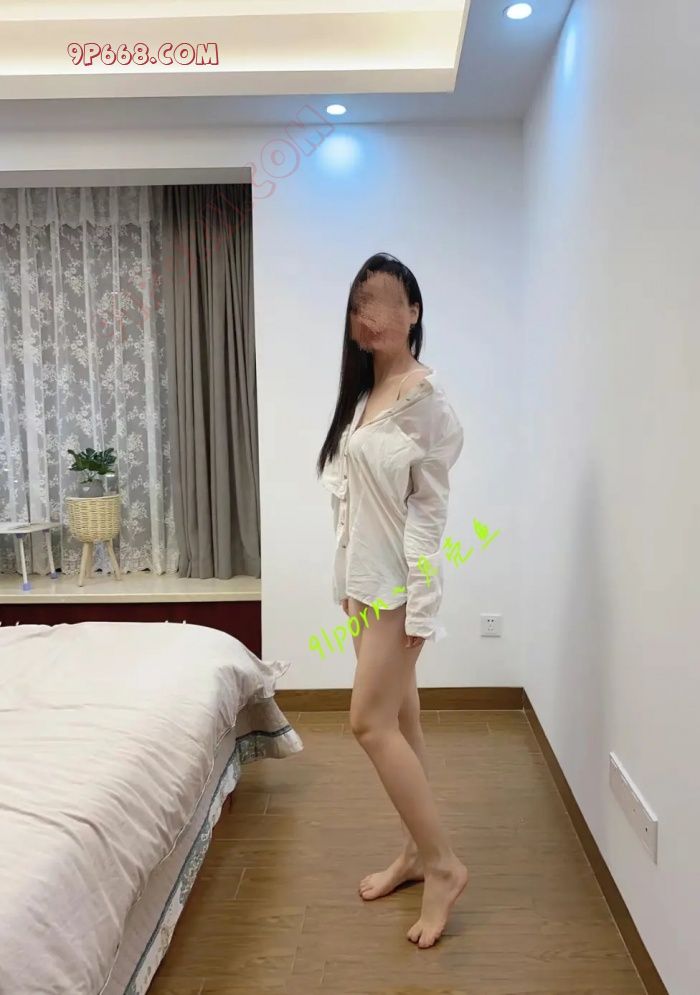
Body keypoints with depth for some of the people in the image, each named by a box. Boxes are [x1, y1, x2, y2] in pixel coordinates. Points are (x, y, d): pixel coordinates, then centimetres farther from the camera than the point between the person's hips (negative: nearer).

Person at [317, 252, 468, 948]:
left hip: (400, 581, -8)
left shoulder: (426, 399, -14)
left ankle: (443, 863, 8)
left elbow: (429, 509, -17)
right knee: (399, 717, 14)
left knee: (370, 721, -7)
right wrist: (350, 581, 15)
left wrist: (420, 604, -18)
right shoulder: (362, 393, 11)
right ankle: (416, 850, 27)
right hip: (366, 577, 8)